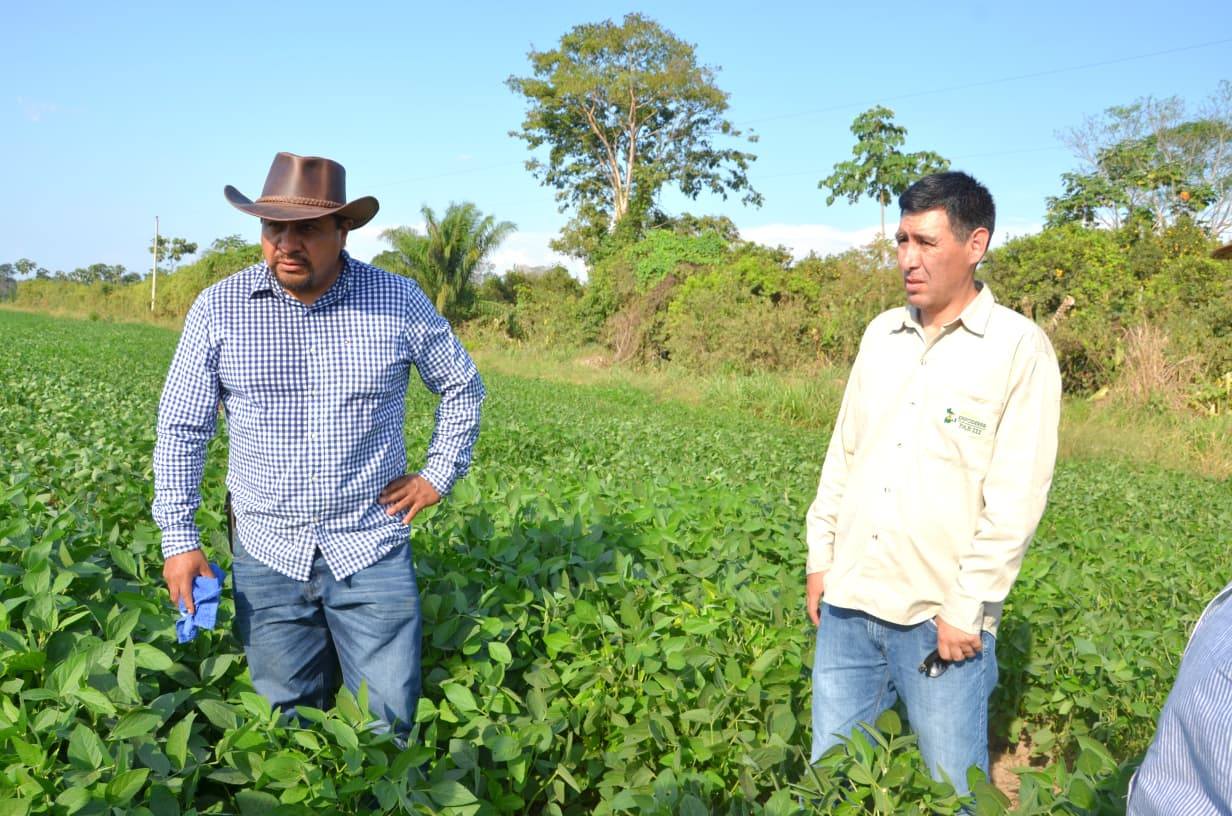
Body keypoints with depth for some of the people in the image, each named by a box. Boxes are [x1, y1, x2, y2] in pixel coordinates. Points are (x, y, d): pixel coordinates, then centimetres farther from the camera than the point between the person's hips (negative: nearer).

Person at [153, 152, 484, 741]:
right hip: (266, 553, 1)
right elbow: (181, 428, 3)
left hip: (372, 548, -1)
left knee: (389, 723, 6)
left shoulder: (400, 302, -4)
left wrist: (439, 475, 4)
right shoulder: (218, 308, -3)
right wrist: (178, 536, -2)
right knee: (282, 723, 13)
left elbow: (463, 388, 11)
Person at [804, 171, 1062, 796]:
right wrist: (819, 556, 11)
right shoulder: (881, 333, 8)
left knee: (953, 786, 9)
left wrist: (969, 608, -13)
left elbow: (1016, 498, -12)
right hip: (847, 603, 5)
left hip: (942, 617, -5)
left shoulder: (1019, 347, -8)